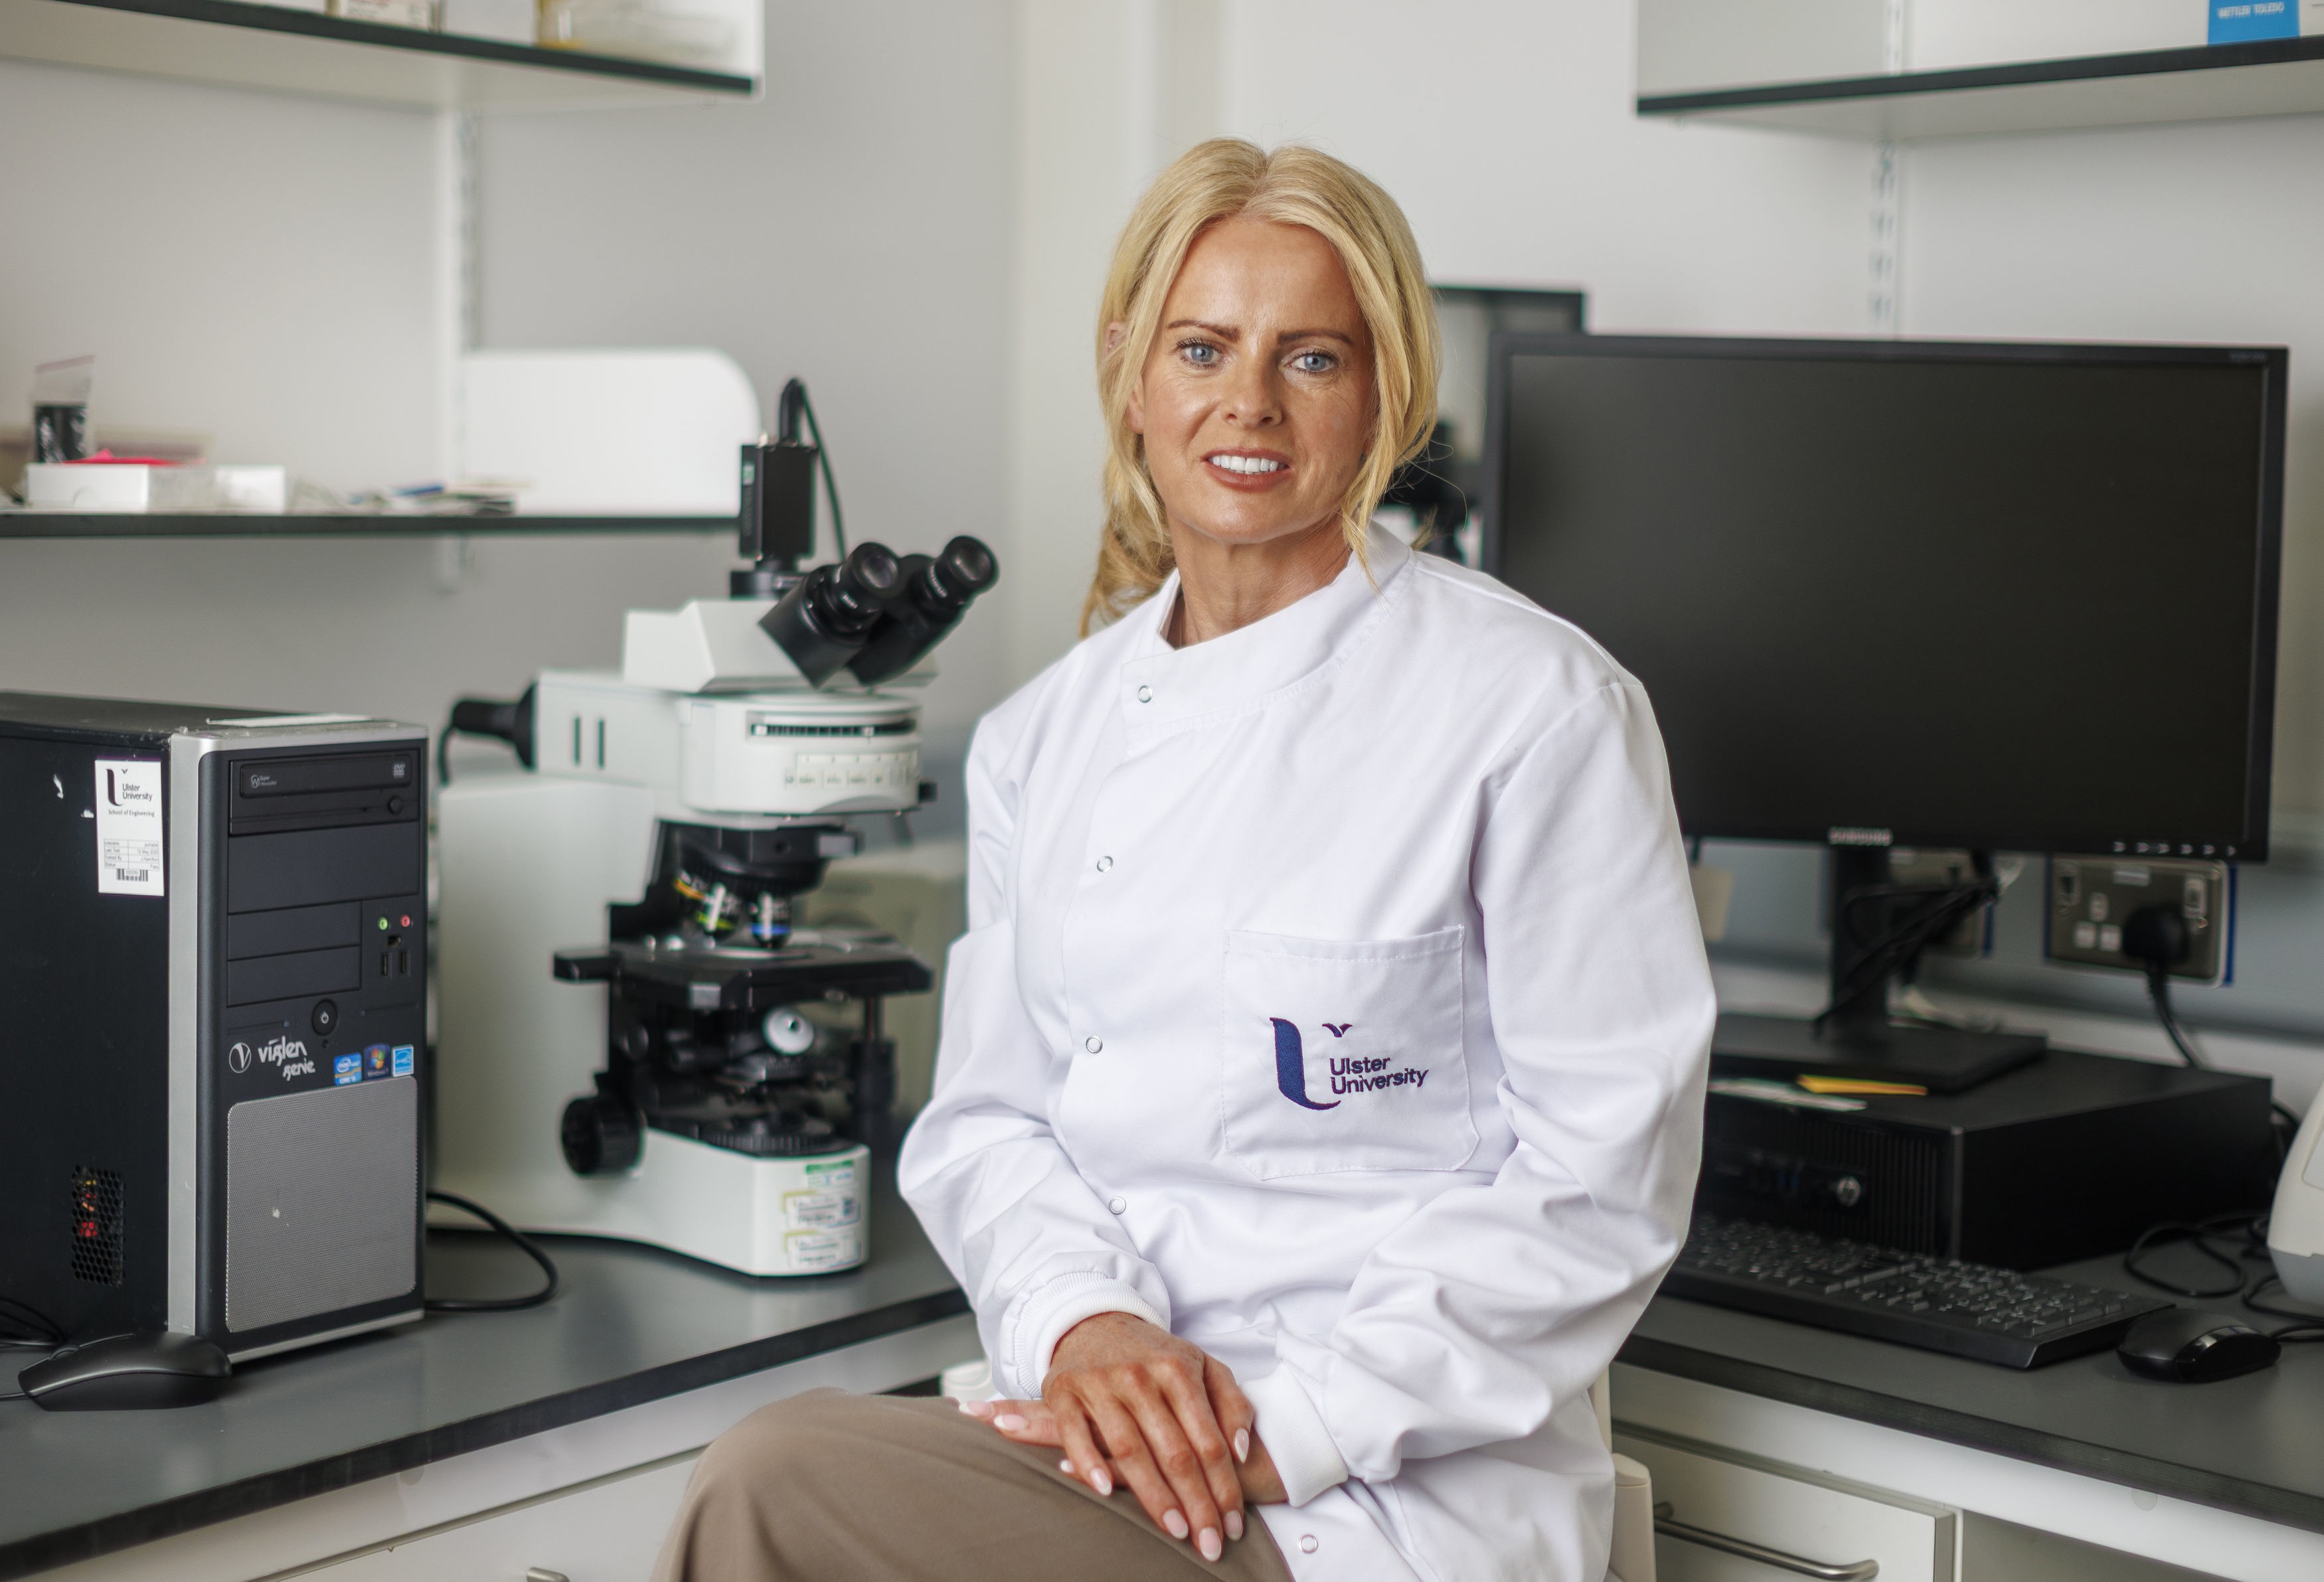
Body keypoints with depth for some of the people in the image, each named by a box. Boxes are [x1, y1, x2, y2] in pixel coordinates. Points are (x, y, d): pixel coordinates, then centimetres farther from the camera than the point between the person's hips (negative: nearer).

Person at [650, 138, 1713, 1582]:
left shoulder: (1539, 708, -6)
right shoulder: (1040, 740, 11)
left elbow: (1598, 1177, -8)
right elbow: (987, 1109, 12)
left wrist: (1287, 1430, -15)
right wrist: (1081, 1320, -9)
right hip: (1099, 1448, 5)